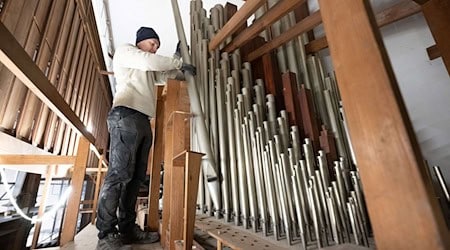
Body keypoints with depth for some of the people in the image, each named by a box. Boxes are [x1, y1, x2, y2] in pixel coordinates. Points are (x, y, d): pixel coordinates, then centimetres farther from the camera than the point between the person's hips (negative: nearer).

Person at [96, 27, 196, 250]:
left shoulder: (148, 70, 34)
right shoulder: (124, 51, 14)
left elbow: (168, 75, 34)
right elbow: (150, 61, -4)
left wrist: (177, 58, 23)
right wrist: (181, 63, 2)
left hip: (143, 121, 8)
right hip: (126, 115, -8)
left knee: (136, 177, 2)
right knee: (119, 173, -14)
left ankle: (127, 228, 7)